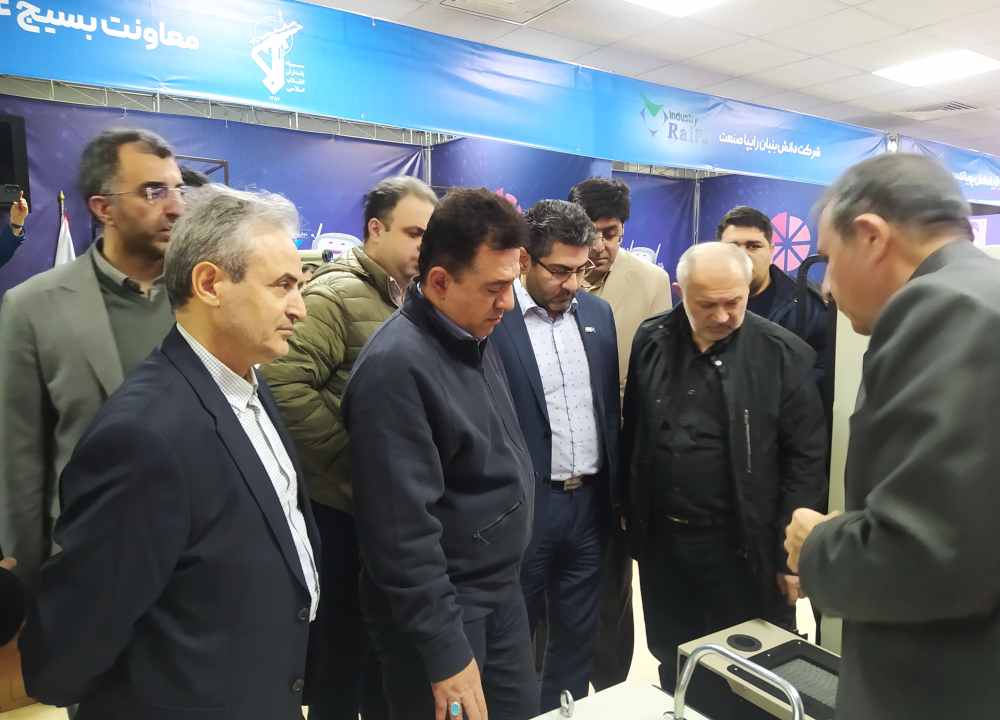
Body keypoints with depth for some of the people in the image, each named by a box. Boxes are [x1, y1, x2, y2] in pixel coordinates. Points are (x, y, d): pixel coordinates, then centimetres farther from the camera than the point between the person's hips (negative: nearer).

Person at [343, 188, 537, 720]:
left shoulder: (477, 336, 3)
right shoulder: (394, 366, -24)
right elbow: (403, 530, -23)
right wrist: (445, 654, -19)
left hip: (502, 592, 8)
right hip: (442, 609, -8)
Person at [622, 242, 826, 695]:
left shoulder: (783, 354, -8)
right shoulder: (651, 342, 1)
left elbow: (805, 458, -6)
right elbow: (632, 435, 7)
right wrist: (630, 516, 8)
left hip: (744, 548, -3)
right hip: (663, 543, 3)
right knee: (673, 670, 18)